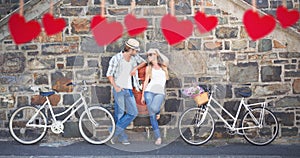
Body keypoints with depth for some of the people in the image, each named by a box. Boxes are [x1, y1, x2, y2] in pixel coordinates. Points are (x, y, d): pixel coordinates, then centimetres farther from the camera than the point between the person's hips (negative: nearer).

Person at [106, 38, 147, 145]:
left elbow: (144, 62, 22)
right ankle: (122, 137, 10)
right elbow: (109, 74, -7)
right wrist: (115, 86, -19)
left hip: (129, 90, 6)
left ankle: (115, 132, 7)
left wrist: (135, 68, 2)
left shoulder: (134, 57, 6)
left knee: (133, 113, 0)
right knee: (120, 114, -2)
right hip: (119, 89, -6)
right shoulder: (116, 58, -9)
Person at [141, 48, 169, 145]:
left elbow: (167, 78, 18)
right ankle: (158, 137, 2)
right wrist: (142, 95, 8)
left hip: (160, 92, -1)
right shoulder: (149, 68, 13)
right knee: (152, 115, -6)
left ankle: (158, 112, 8)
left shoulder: (164, 66, 12)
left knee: (154, 108, -29)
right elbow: (146, 81, 12)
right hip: (149, 91, 1)